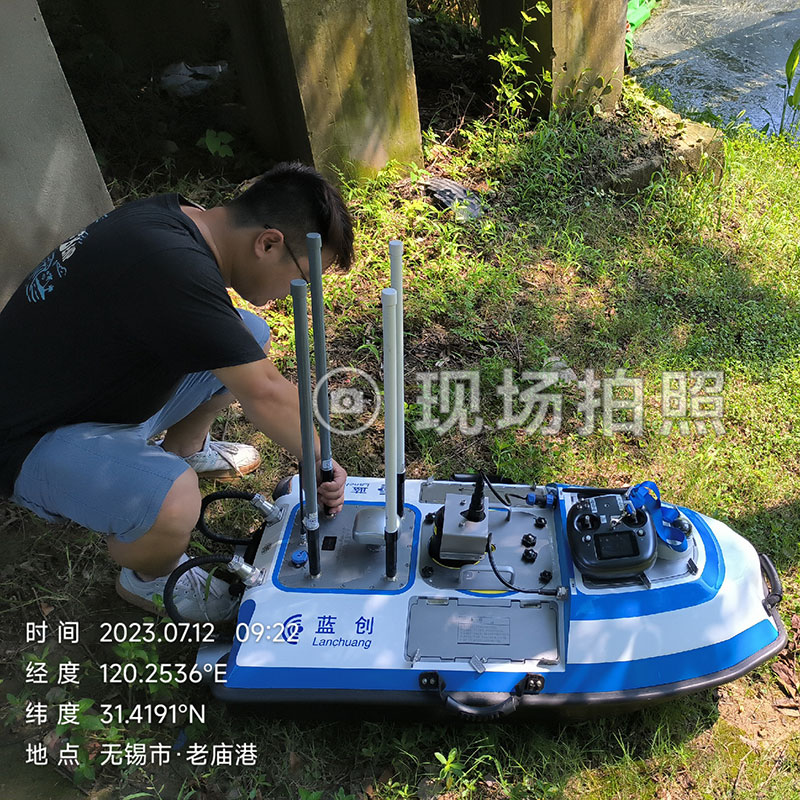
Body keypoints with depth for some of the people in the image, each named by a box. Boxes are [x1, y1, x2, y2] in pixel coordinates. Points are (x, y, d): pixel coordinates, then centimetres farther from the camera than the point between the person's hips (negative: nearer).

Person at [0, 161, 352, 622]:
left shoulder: (176, 217, -6)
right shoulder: (173, 266, -35)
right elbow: (265, 394, -31)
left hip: (108, 385, 9)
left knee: (252, 338, 8)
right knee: (172, 499, -36)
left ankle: (186, 450, 30)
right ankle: (147, 579, -1)